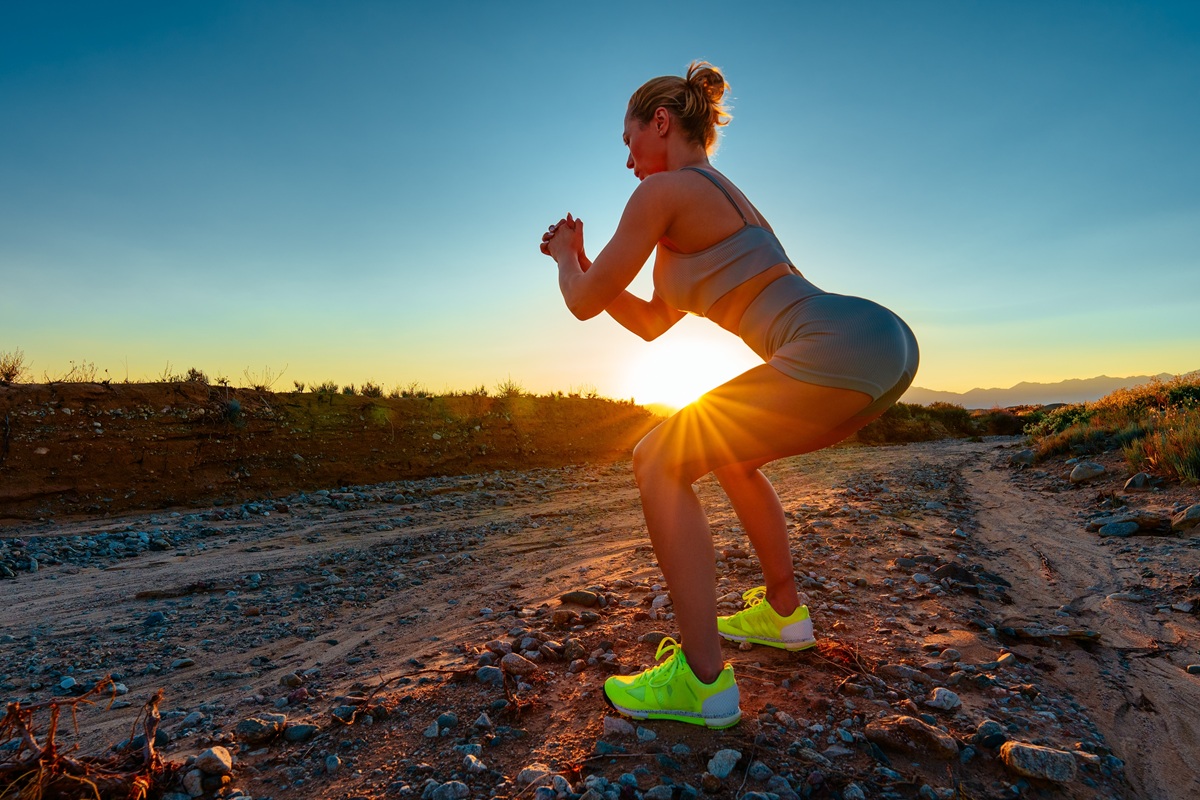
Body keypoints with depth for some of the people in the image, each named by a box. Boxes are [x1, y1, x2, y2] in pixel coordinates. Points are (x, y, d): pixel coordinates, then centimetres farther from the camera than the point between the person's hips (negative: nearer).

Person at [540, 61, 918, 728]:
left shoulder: (664, 190, -2)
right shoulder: (723, 198, 28)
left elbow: (585, 303, 4)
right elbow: (652, 324, 30)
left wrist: (566, 259, 25)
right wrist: (580, 260, 33)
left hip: (844, 352, -10)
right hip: (886, 345, 10)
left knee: (659, 461, -4)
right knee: (730, 456, 27)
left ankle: (702, 680, 0)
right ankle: (783, 613, 35)